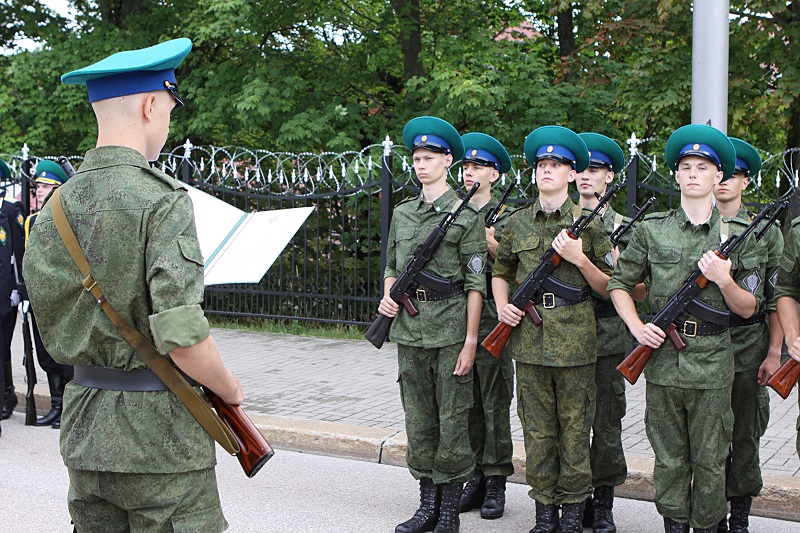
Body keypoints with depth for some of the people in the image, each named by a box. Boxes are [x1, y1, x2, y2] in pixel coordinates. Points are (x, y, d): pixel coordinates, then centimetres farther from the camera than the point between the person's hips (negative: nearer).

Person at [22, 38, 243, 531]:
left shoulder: (56, 205, 6)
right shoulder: (162, 200, -16)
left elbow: (51, 326, 11)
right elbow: (182, 339, -24)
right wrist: (230, 390, -7)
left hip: (84, 433, 7)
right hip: (159, 437, -7)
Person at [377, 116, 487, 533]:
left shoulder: (466, 215, -4)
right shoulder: (402, 213, 12)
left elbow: (476, 282, -6)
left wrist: (470, 340, -11)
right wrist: (387, 296, 0)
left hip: (450, 328, -5)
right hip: (409, 329, 5)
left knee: (453, 421, 1)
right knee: (418, 420, 11)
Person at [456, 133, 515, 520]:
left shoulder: (505, 216, -1)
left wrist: (492, 244, -20)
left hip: (491, 318, -5)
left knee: (495, 403, 0)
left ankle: (496, 481, 8)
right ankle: (475, 477, 18)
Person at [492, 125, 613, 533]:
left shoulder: (589, 223, 1)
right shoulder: (517, 223, 8)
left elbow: (608, 287, 2)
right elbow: (501, 272, 21)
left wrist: (579, 259, -13)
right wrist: (502, 305, 3)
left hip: (574, 341, -2)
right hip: (529, 339, 3)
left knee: (574, 428, 3)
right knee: (537, 430, 8)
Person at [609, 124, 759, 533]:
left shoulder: (738, 235, 4)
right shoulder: (651, 230, 4)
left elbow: (748, 308, 6)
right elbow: (620, 284, 10)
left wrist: (724, 281, -13)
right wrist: (638, 327, -6)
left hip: (713, 363, 0)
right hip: (662, 359, 1)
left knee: (709, 461, 6)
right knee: (669, 459, 9)